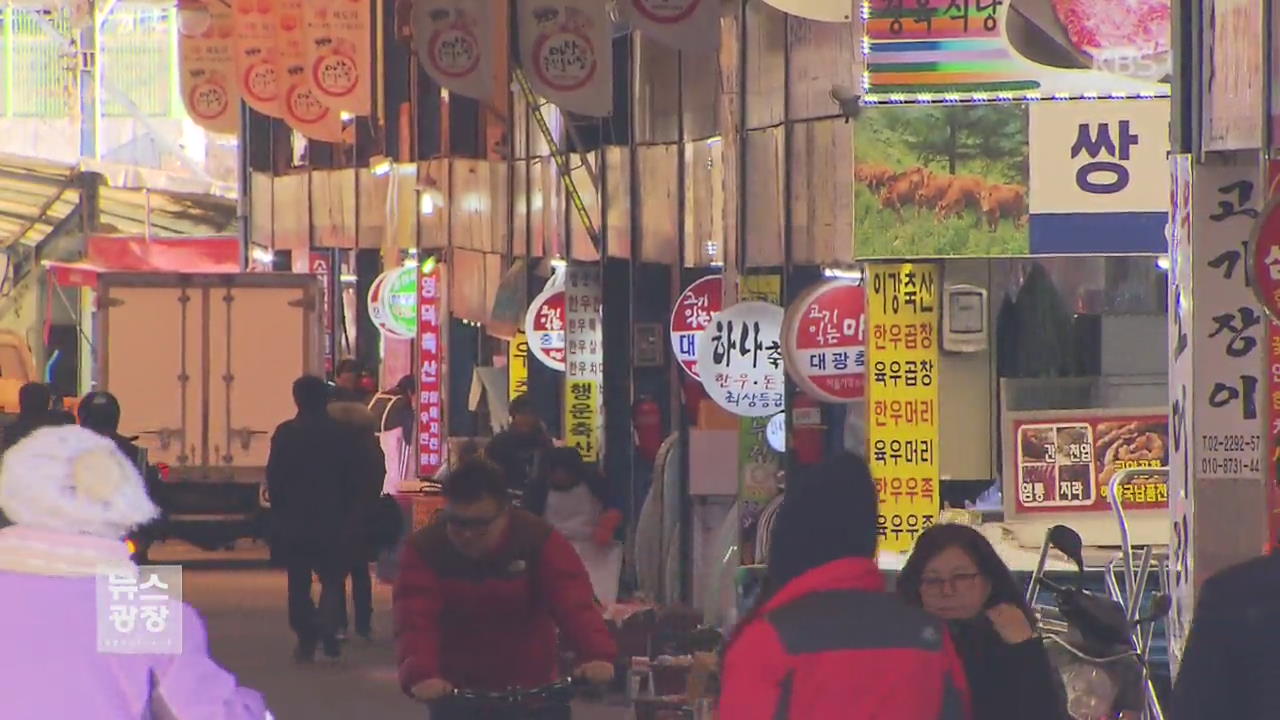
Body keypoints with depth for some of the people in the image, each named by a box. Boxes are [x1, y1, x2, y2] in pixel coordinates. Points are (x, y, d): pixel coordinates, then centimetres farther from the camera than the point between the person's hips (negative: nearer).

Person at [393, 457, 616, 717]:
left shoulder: (538, 541, -15)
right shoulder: (424, 549, -15)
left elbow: (574, 602, -27)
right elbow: (415, 620, -27)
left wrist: (598, 655, -46)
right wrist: (420, 674, -47)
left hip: (530, 690, 0)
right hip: (454, 693, 0)